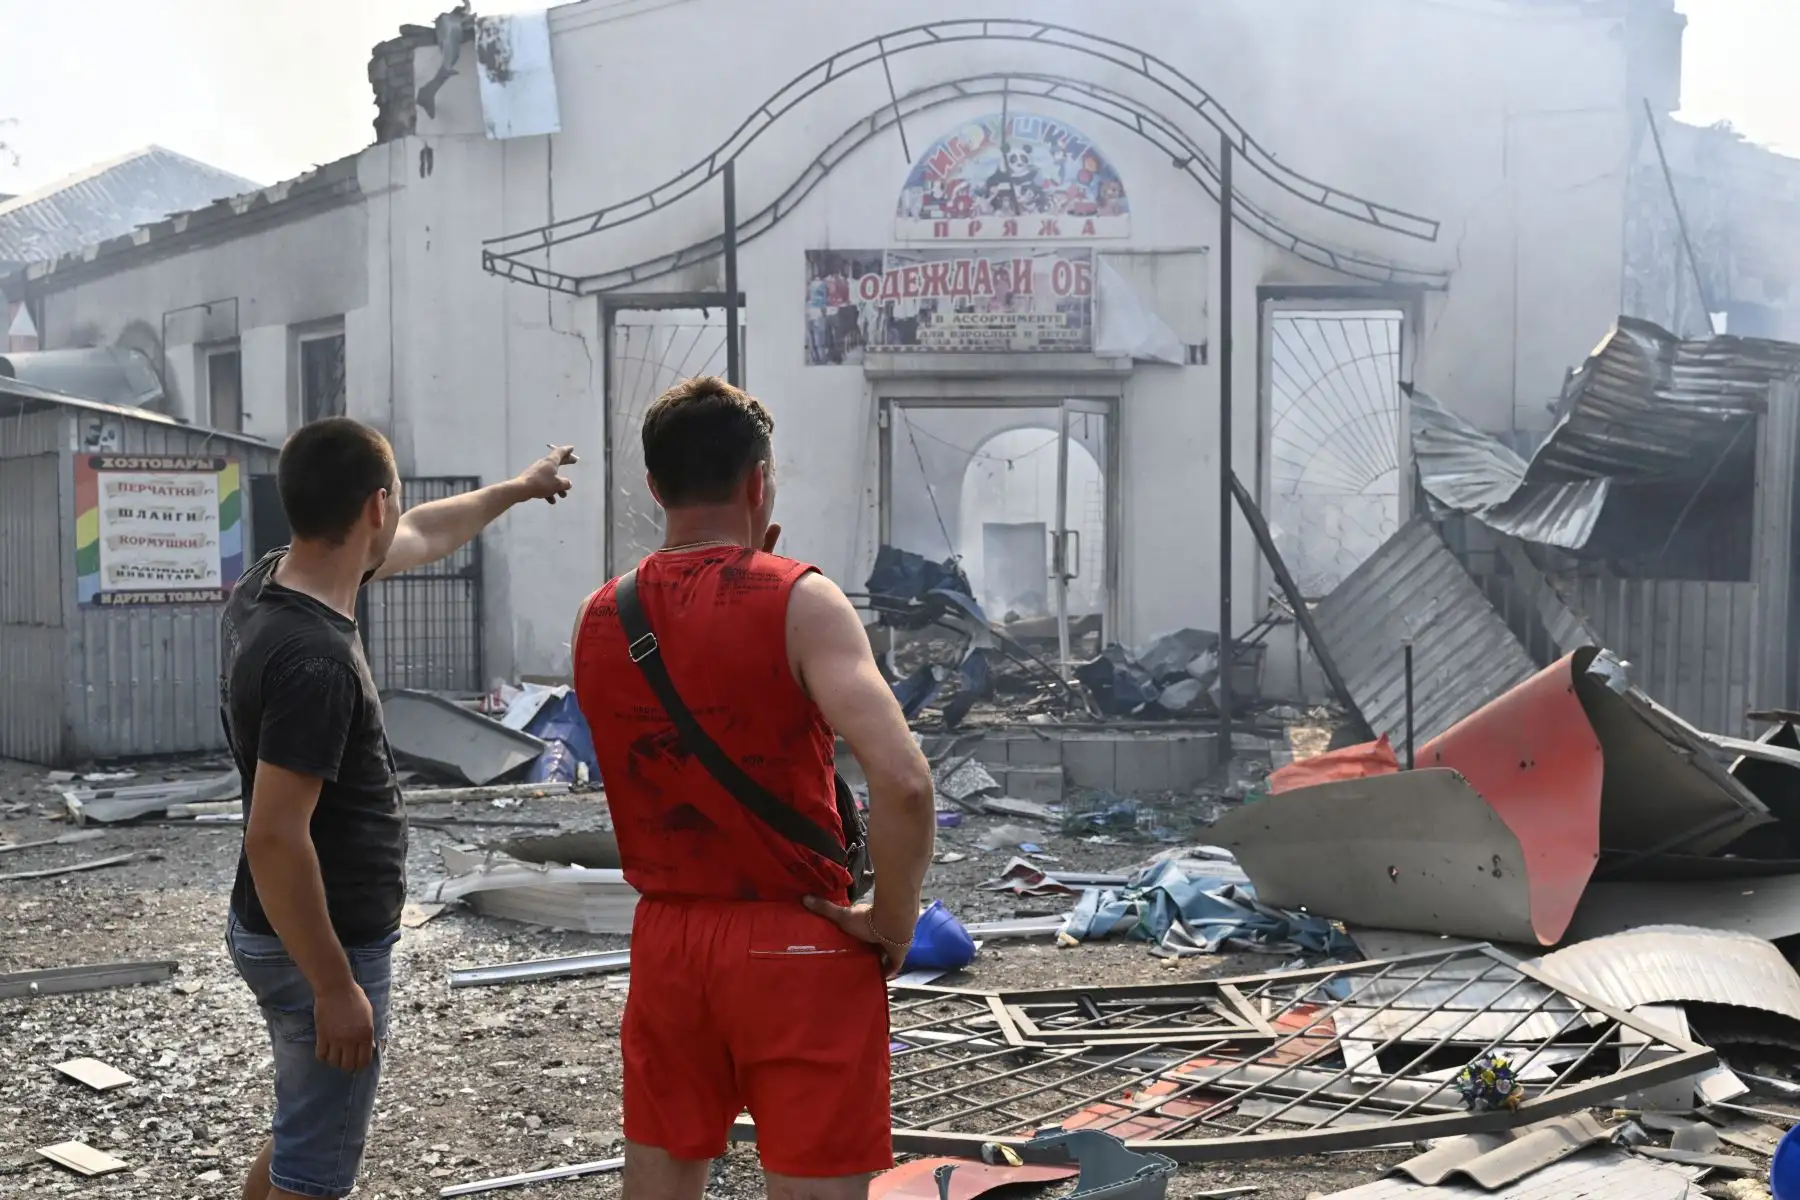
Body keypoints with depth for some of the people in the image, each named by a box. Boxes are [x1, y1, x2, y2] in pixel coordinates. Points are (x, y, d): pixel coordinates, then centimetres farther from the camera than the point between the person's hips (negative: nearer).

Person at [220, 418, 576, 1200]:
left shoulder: (272, 583, 1)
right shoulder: (314, 660, -29)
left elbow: (423, 537, 18)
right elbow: (275, 838, -29)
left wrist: (519, 488, 31)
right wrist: (336, 988, -23)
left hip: (295, 933, 10)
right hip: (323, 946, -10)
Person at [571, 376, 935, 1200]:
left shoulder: (598, 620, 2)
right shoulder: (798, 600, -13)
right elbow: (903, 780, -25)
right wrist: (894, 921, -10)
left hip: (664, 942, 5)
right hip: (797, 946, -5)